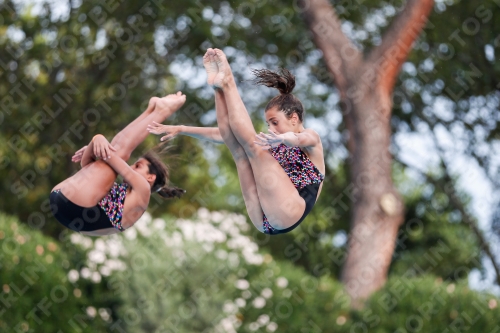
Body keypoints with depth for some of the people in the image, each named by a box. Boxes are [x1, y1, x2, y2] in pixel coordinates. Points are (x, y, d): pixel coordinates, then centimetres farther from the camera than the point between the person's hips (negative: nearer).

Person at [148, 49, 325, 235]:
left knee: (254, 146, -16)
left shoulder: (310, 138, 9)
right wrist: (181, 130, 13)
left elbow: (301, 139, -19)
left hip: (288, 215, -6)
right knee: (237, 147, -1)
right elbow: (225, 135, 20)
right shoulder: (274, 143, 26)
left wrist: (283, 138, -43)